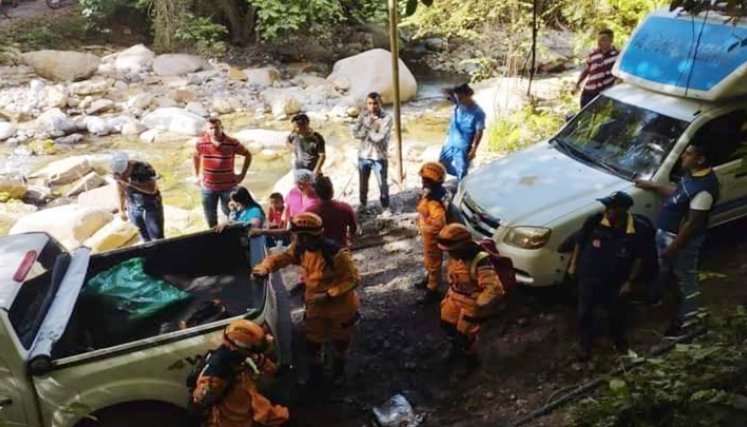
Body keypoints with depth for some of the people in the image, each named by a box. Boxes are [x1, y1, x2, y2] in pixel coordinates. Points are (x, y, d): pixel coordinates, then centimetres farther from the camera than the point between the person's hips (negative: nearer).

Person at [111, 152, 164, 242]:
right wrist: (121, 209, 11)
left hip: (151, 208, -4)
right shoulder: (118, 172, -11)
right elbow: (120, 190, 5)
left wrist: (131, 183, -40)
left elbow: (152, 189, -35)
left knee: (157, 238, 2)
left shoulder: (144, 169, -26)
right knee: (146, 238, 16)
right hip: (134, 210, 4)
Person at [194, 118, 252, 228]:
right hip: (208, 187, 3)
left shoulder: (232, 143, -16)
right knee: (210, 218, 15)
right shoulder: (201, 143, -9)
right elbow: (196, 156, 13)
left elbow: (248, 155, -1)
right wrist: (197, 175, 11)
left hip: (228, 186, -2)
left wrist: (242, 174, -3)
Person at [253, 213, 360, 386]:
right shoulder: (299, 249, -14)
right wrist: (265, 268, -22)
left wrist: (328, 295, -32)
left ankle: (338, 371, 50)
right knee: (312, 341, 16)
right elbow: (280, 257, -1)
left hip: (340, 306, -4)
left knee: (340, 341, 21)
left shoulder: (336, 253, -34)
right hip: (316, 306, 5)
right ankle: (316, 374, 43)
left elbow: (353, 279, -28)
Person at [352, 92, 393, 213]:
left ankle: (385, 207, 18)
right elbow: (355, 133, -8)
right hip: (363, 155, 4)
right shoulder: (363, 115, 0)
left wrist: (366, 131, -11)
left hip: (379, 157, -4)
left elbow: (380, 137, -22)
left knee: (382, 184, 1)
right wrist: (371, 133, -19)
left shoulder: (386, 118, -13)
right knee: (363, 183, 19)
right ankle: (363, 204, 37)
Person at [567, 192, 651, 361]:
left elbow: (638, 258, -5)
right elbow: (579, 242, -3)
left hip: (616, 281, 0)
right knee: (585, 313, 12)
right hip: (589, 277, 0)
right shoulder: (594, 221, -19)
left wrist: (630, 281, -5)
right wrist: (573, 264, 2)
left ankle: (618, 338, 49)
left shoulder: (637, 231, -18)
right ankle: (585, 344, 34)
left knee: (617, 313, 20)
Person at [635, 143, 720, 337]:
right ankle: (652, 298, 51)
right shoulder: (692, 174, -2)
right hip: (666, 232, 9)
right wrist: (653, 186, 15)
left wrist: (673, 248, -21)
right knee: (661, 270, 28)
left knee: (685, 279, 8)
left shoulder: (704, 188, -31)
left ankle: (686, 321, 25)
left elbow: (692, 223, -27)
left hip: (683, 240, -9)